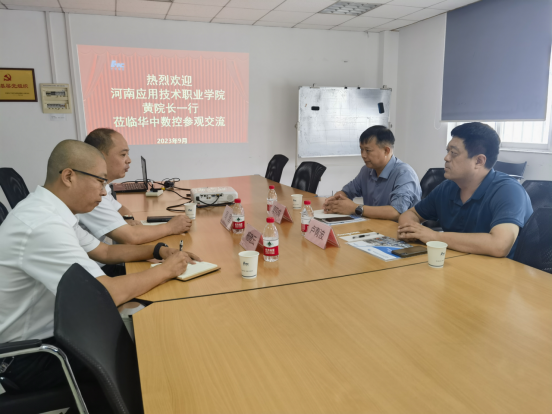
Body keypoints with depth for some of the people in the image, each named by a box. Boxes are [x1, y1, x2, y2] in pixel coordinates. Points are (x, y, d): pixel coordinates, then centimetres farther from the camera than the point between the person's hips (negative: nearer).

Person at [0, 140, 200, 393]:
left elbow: (104, 251, 11)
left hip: (51, 329, 8)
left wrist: (159, 250, -2)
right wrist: (165, 270, -17)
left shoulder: (48, 210, 1)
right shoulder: (43, 225, -30)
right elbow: (109, 294, -32)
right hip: (28, 357, -8)